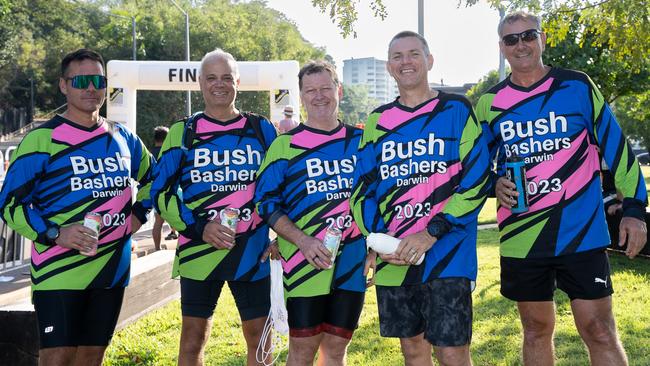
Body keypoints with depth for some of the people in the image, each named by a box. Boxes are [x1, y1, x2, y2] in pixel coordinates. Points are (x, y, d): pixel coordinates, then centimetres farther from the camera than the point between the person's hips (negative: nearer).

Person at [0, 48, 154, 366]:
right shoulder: (42, 139, -7)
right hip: (58, 270, -5)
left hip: (112, 268, 5)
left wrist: (138, 214, 10)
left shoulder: (124, 138, 9)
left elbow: (151, 178, 27)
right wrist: (55, 234, -20)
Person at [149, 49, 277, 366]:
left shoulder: (262, 129, 6)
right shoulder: (182, 132, 3)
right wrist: (199, 228, -12)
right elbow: (161, 191, 1)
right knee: (193, 339, 8)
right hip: (199, 252, -1)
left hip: (253, 252, 1)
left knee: (259, 338, 8)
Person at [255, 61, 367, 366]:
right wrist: (302, 240, -16)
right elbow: (266, 202, -3)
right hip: (304, 262, -2)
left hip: (352, 263, 3)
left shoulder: (361, 141, 9)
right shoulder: (285, 144, 0)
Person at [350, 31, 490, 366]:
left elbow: (477, 179, -8)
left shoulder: (456, 110, 0)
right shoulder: (378, 121, 12)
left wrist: (432, 232, -16)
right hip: (393, 259, 4)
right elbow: (362, 188, 11)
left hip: (447, 255, -4)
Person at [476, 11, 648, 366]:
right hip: (521, 237, 3)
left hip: (583, 232, -2)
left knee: (599, 331, -2)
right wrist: (496, 184, -6)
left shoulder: (577, 86, 0)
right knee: (536, 329, 12)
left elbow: (614, 144, 3)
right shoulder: (490, 102, 6)